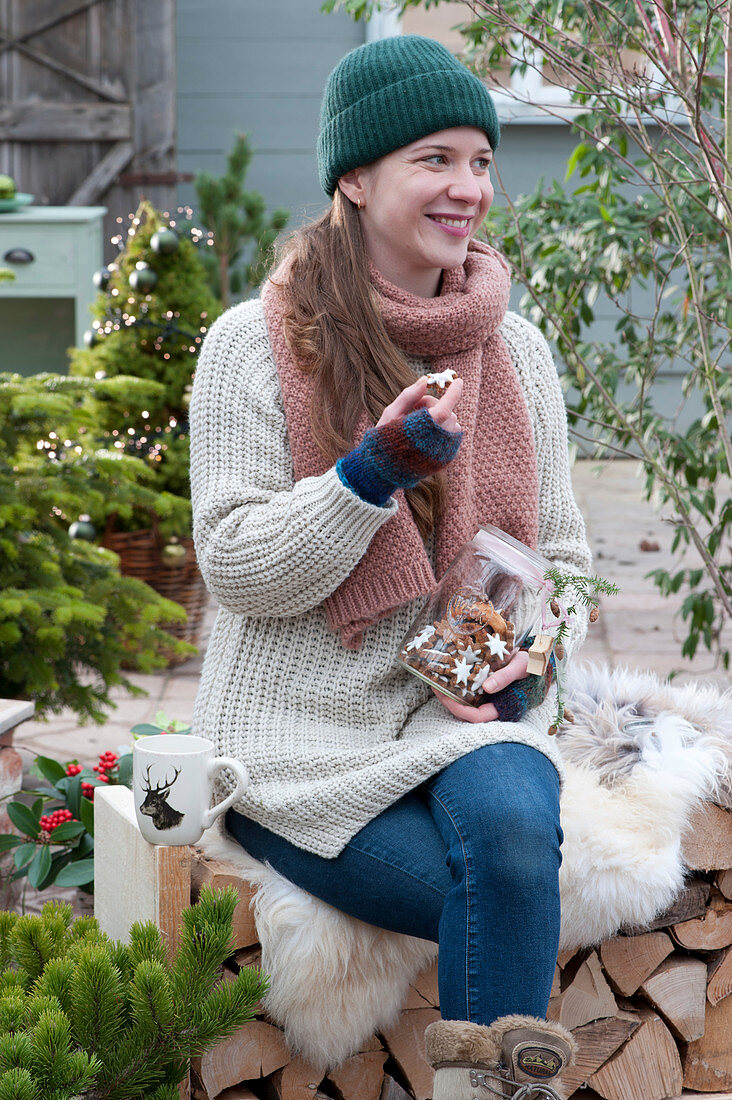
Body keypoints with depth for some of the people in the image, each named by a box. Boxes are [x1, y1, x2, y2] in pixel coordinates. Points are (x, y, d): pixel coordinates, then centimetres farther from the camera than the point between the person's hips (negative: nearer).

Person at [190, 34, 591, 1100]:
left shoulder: (516, 352, 10)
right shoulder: (255, 345, -3)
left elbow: (563, 556, 17)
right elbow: (236, 567, -7)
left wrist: (533, 651, -5)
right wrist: (375, 475, -21)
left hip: (468, 716, 3)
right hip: (305, 732, -3)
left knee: (512, 825, -32)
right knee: (509, 896, -27)